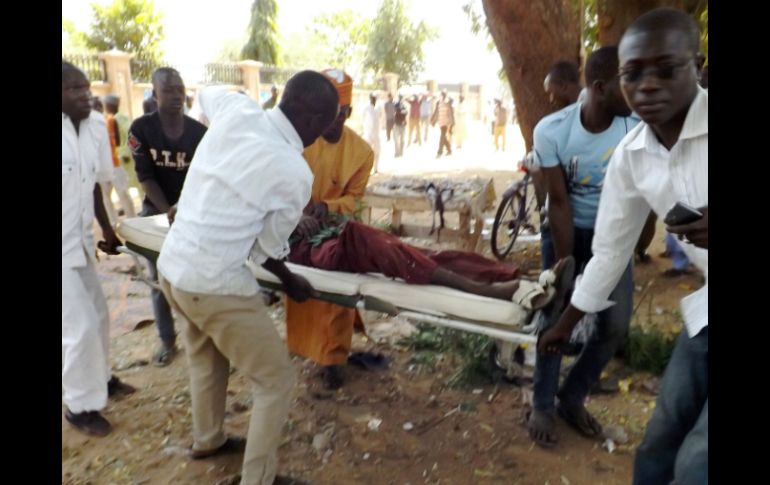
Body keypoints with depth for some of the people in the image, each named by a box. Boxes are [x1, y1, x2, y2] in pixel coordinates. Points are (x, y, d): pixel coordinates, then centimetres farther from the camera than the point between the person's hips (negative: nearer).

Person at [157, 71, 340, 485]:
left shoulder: (237, 110, -3)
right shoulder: (295, 173, -20)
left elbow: (206, 93, 22)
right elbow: (267, 248, -8)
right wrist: (291, 282, 12)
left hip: (172, 265, 9)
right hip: (215, 284, -8)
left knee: (205, 357, 30)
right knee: (276, 380, 8)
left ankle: (208, 439, 53)